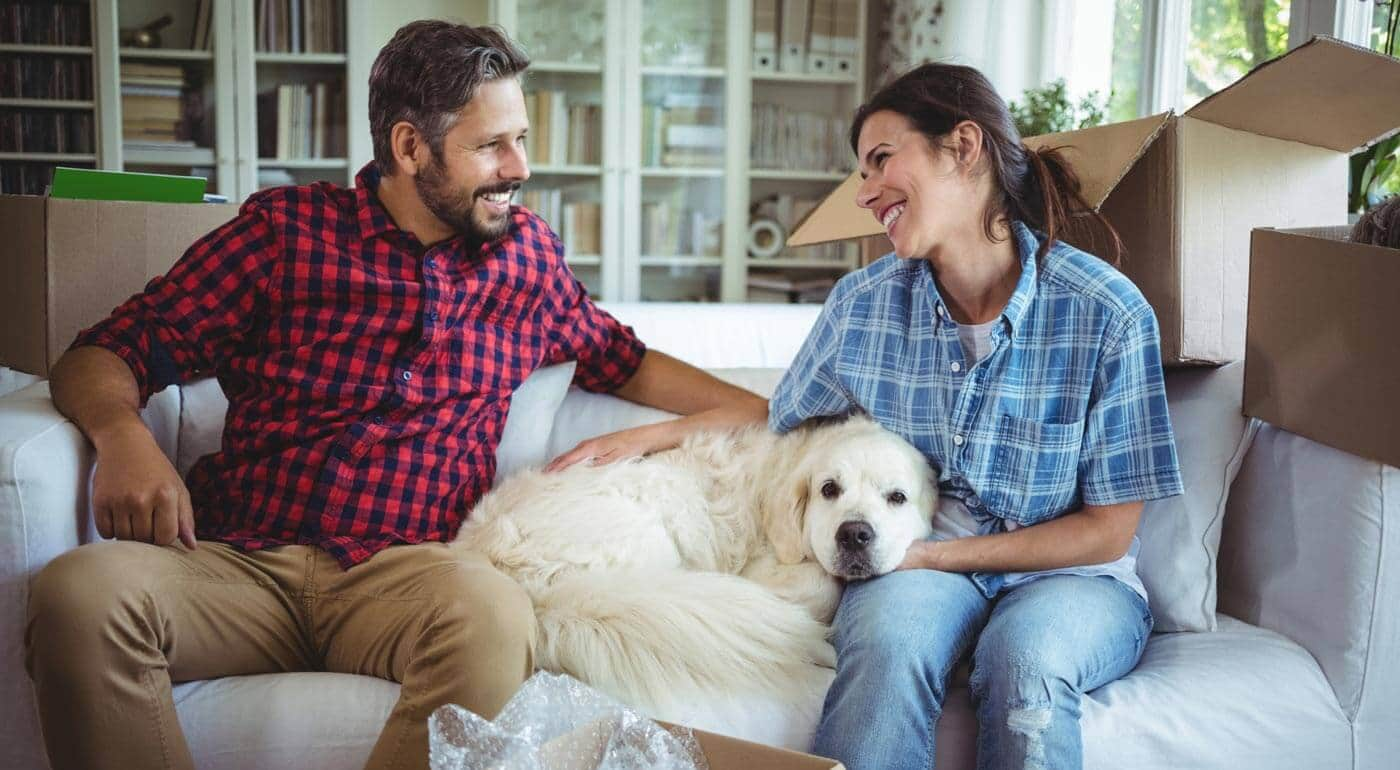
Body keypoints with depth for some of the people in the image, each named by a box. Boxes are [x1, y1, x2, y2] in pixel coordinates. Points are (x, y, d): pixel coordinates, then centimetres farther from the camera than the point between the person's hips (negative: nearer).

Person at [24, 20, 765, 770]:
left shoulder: (528, 251, 17)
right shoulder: (285, 227, 8)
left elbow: (624, 362, 33)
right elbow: (103, 355, 7)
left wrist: (761, 409, 22)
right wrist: (123, 435, -17)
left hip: (404, 569, 1)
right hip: (239, 561, 0)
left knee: (491, 611, -37)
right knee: (81, 591, -33)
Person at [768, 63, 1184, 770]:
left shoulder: (1108, 312, -13)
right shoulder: (862, 304, -2)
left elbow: (1108, 531, -7)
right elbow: (779, 421, 16)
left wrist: (936, 553, -12)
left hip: (1068, 576, -1)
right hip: (916, 565, 2)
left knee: (1025, 656, -36)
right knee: (891, 638, -34)